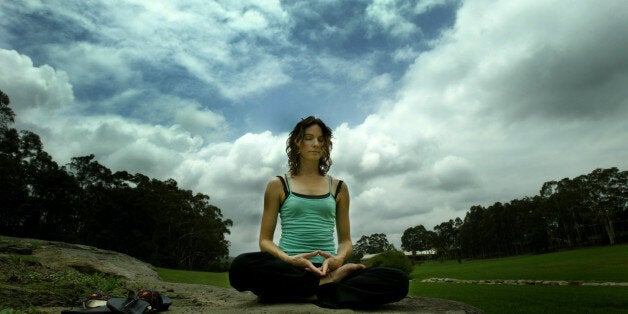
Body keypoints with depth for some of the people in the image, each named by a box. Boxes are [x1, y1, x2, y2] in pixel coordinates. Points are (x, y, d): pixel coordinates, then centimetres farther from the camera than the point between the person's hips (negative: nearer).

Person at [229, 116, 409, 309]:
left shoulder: (338, 188, 15)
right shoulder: (278, 185, 10)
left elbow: (345, 239, 16)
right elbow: (265, 239, 7)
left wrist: (339, 259, -9)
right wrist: (289, 259, -15)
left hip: (328, 267, 2)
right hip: (288, 269, -1)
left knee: (398, 280, -23)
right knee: (242, 265, -35)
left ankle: (307, 294, -20)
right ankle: (326, 284, -21)